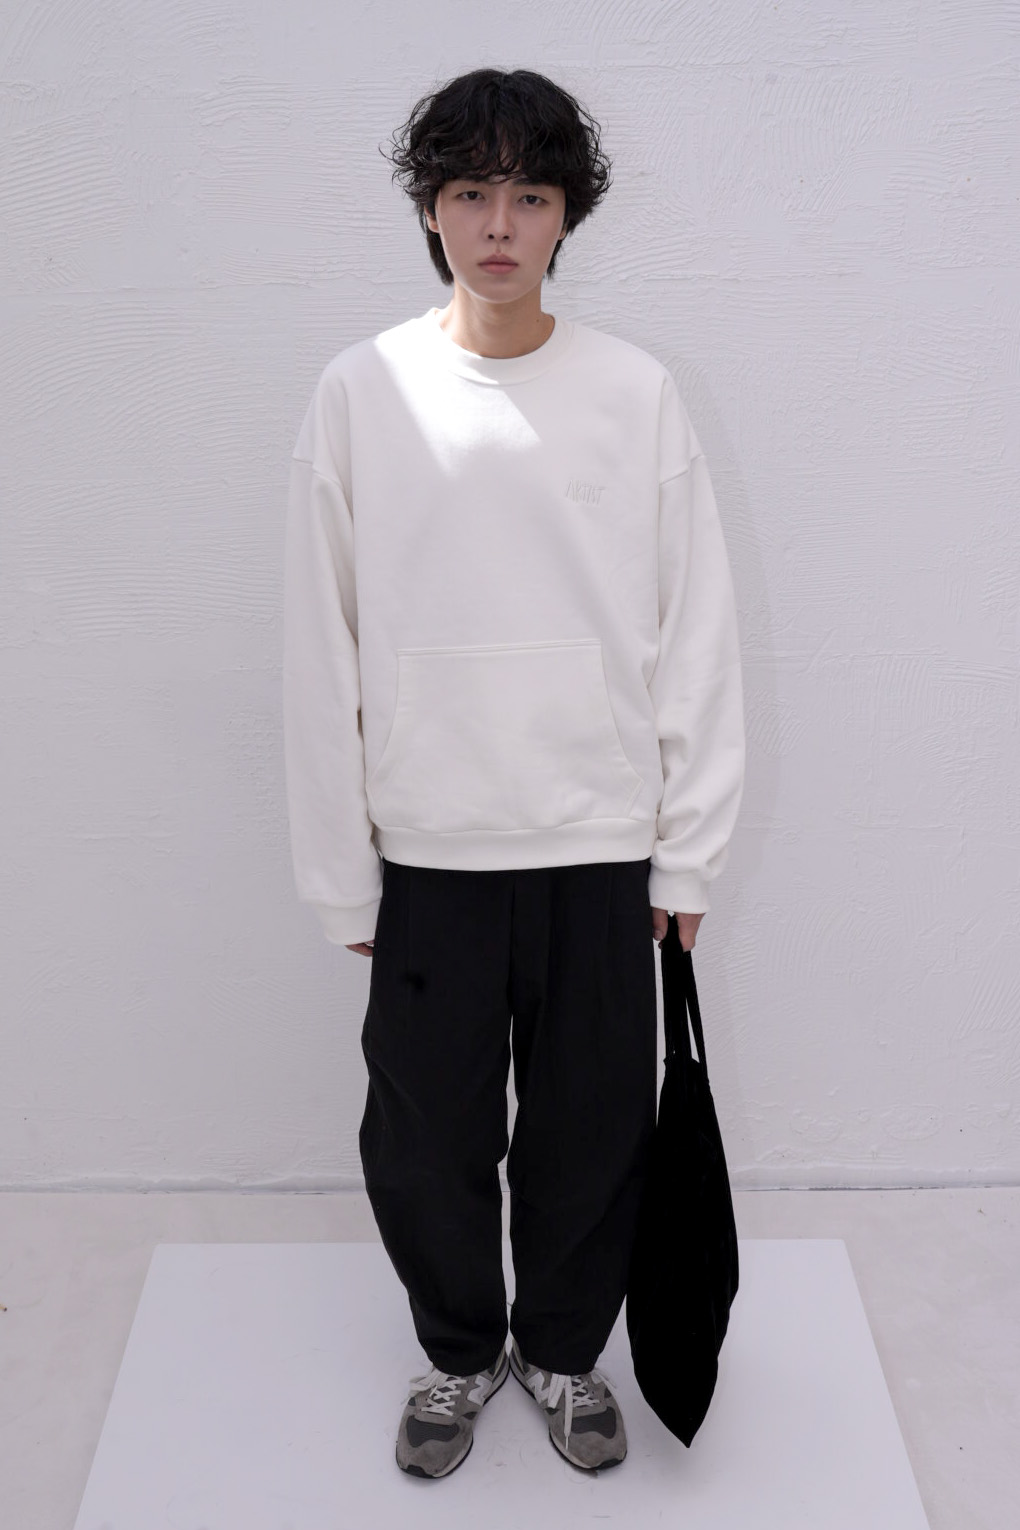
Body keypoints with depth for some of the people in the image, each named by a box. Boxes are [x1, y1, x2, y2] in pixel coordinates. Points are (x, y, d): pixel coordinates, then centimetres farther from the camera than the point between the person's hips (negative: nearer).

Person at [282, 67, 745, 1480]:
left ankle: (566, 1348, 40)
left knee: (593, 1131, 13)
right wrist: (344, 877, -2)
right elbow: (324, 655, -1)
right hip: (429, 848, 0)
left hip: (601, 846, 0)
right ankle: (460, 1350, 40)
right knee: (423, 1138, 12)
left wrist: (689, 852, 0)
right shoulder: (361, 392, -2)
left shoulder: (637, 393, -2)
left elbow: (699, 637, 1)